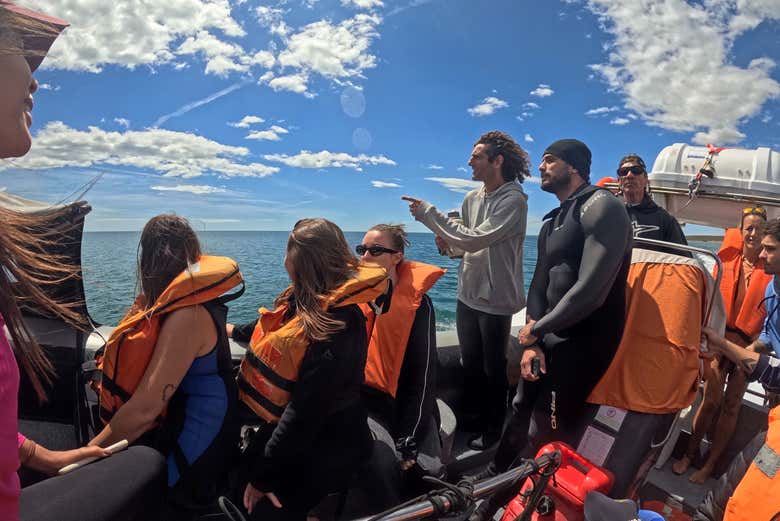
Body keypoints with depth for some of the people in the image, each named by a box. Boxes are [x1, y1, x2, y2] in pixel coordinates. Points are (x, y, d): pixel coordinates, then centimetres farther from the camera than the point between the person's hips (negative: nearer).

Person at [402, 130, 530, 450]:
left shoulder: (513, 200, -17)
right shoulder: (472, 198, 6)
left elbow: (475, 240, -27)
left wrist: (429, 213, -22)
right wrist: (448, 241, -7)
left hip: (495, 299, -7)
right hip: (468, 295, 7)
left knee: (493, 368, 10)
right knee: (470, 363, 19)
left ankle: (494, 429, 32)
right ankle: (474, 419, 40)